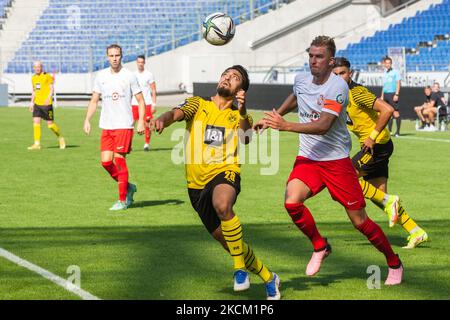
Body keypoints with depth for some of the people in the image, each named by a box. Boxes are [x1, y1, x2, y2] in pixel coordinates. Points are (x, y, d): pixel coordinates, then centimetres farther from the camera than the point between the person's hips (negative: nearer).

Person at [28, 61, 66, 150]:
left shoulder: (47, 76, -6)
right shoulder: (33, 78, 12)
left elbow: (51, 89, -7)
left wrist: (48, 98, -22)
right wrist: (32, 102, 18)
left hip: (46, 104, -5)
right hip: (37, 103, 5)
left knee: (50, 124, -2)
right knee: (36, 122, -5)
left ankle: (60, 138, 21)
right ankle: (37, 144, -3)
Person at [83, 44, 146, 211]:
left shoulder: (129, 76, -2)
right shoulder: (101, 76, 9)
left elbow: (140, 100, 1)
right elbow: (94, 100, 15)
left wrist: (141, 121, -10)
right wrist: (87, 119, 3)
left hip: (124, 125, -4)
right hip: (106, 126, 5)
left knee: (119, 159, -9)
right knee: (106, 162, -1)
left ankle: (122, 200, -1)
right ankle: (128, 187, 21)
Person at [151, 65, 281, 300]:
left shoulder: (239, 116, 12)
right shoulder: (197, 105, 12)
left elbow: (246, 139, -10)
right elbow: (177, 113, -9)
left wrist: (242, 112, -26)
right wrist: (162, 119, -32)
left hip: (225, 173, -3)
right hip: (197, 184, 3)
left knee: (222, 205, -39)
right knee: (228, 241, 8)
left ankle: (240, 268, -28)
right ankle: (268, 278, 29)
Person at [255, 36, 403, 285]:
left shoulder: (337, 86, -18)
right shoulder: (301, 80, 2)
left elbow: (324, 125, -29)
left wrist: (285, 126, -36)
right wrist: (273, 116, 23)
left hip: (336, 160, -5)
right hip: (307, 158, 5)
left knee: (359, 221, 0)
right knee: (291, 202, -23)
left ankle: (394, 263, 24)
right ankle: (320, 247, 3)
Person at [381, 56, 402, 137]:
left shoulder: (395, 72, -2)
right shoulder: (385, 73, 17)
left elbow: (398, 83, -7)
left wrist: (396, 94, -15)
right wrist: (382, 96, 17)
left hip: (393, 94, -6)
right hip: (386, 94, 6)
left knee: (396, 112, -8)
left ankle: (398, 131, -6)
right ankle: (389, 130, 10)